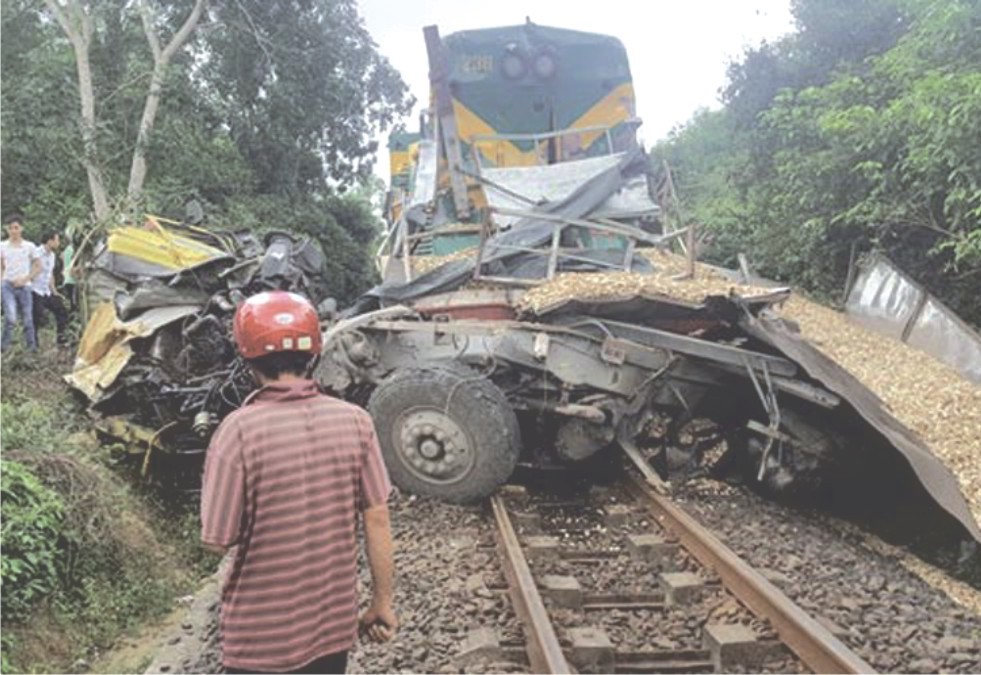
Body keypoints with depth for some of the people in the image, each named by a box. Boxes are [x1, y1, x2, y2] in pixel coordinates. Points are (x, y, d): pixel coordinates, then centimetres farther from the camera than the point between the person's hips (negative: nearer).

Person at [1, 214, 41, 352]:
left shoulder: (30, 246, 2)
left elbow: (38, 267, 3)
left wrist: (25, 279, -8)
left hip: (24, 286, 0)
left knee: (28, 319, 5)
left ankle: (32, 346, 16)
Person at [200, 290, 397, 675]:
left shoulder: (239, 430, -20)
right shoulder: (354, 421, -10)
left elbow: (218, 540, -14)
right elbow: (377, 519, -5)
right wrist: (382, 602, 6)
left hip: (261, 634, -3)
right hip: (334, 623, 3)